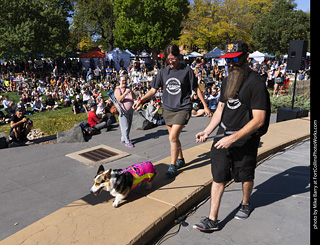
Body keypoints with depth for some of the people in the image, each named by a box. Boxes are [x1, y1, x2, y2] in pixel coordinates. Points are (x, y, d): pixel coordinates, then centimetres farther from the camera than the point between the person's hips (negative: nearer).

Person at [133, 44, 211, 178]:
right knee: (174, 137, 14)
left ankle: (173, 166, 2)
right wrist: (141, 100, -11)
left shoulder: (187, 70, -6)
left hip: (183, 108, -4)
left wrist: (205, 105, 3)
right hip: (167, 108, 5)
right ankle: (180, 159, 35)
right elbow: (153, 90, 4)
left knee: (172, 137, -13)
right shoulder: (163, 72, 3)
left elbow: (196, 89, 2)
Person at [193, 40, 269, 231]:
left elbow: (258, 120, -20)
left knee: (245, 176, 15)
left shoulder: (256, 83, -15)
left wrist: (233, 138, -23)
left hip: (245, 139, -5)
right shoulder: (228, 80, 9)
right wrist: (207, 131, 3)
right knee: (218, 176, 5)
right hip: (223, 136, 6)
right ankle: (212, 220, 13)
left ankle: (246, 204, 45)